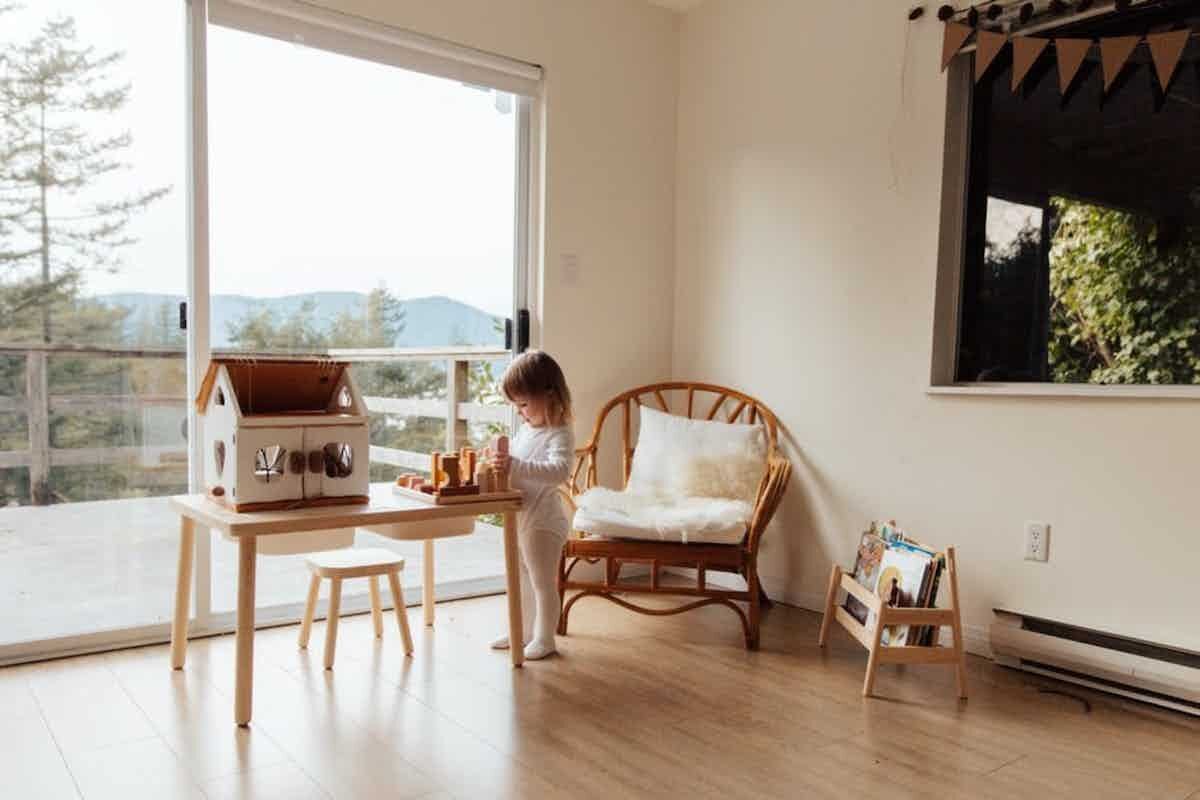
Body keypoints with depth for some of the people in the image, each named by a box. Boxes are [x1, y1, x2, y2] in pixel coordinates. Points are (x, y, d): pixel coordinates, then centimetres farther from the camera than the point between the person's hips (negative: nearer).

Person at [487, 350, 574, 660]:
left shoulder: (559, 435, -19)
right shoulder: (526, 429, 7)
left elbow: (559, 470, -37)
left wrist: (515, 466, -44)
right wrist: (499, 458, -1)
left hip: (542, 521, -9)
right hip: (518, 518, 9)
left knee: (543, 582, 4)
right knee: (521, 580, 21)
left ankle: (544, 639, 19)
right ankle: (523, 631, 37)